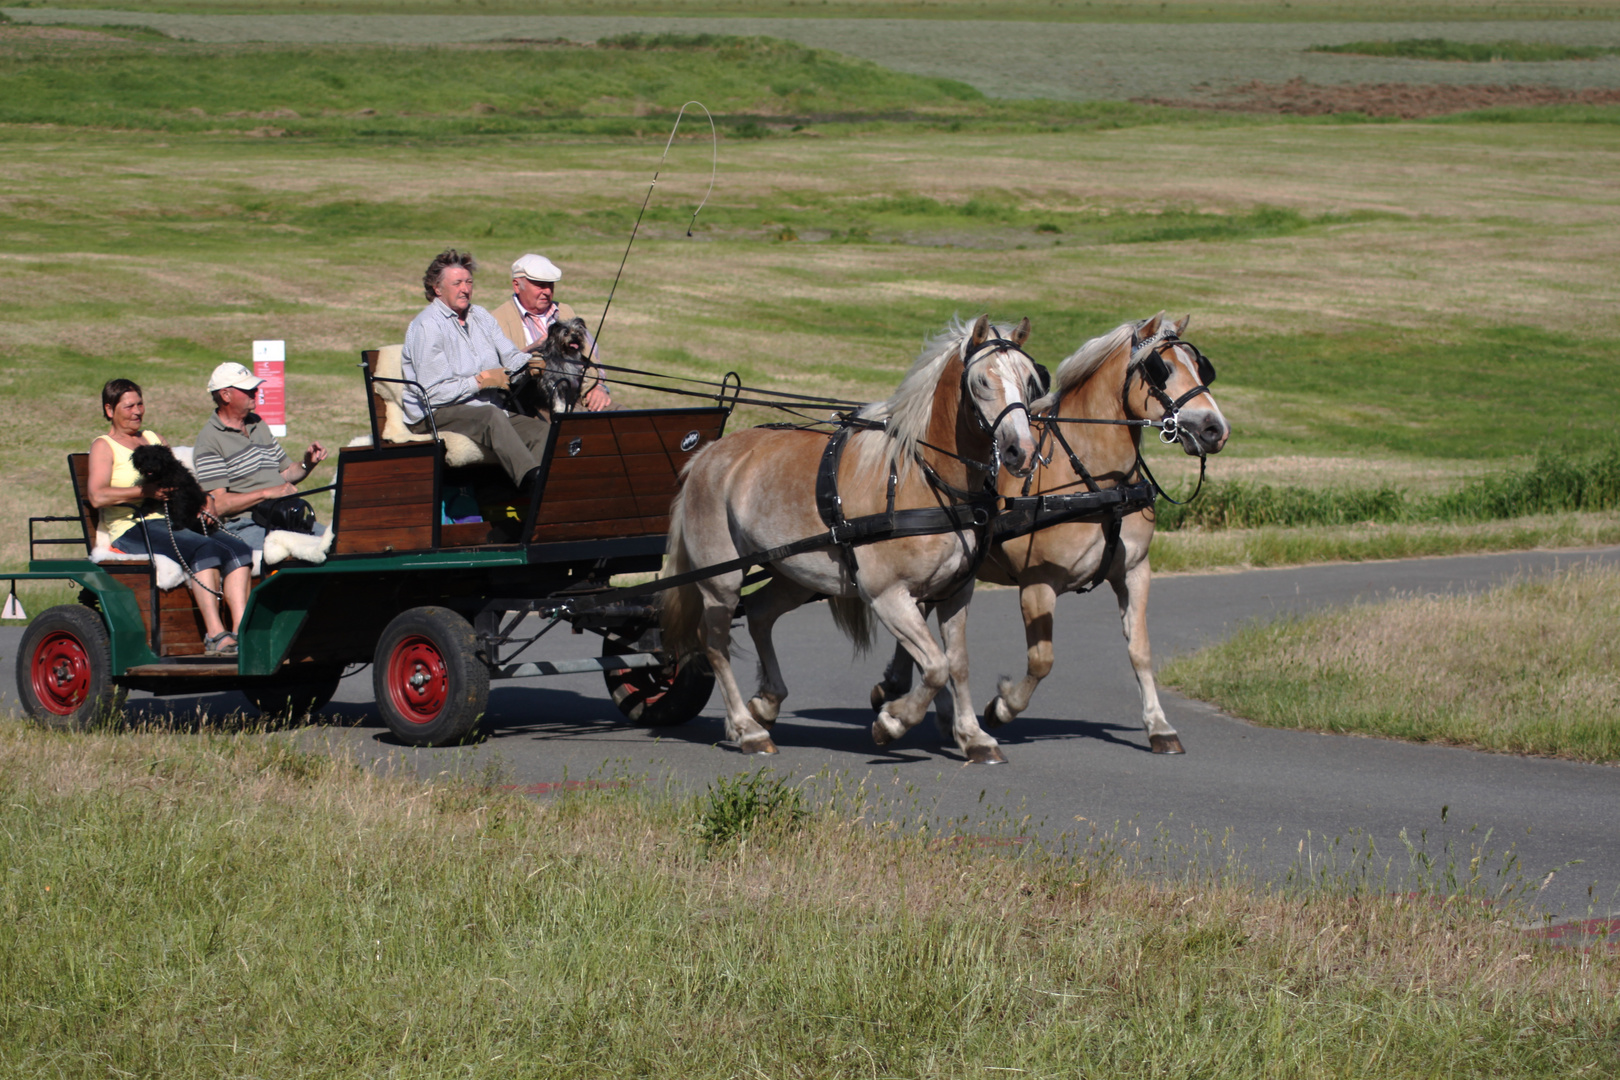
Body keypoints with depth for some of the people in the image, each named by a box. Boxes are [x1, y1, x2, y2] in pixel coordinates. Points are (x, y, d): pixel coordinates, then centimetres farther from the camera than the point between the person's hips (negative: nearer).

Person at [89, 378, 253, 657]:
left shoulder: (155, 440, 27)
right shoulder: (104, 446, 8)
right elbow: (98, 496, -9)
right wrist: (149, 491, -15)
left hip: (175, 523, 6)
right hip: (134, 529, -6)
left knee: (237, 550, -22)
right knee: (204, 548, -33)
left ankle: (241, 631, -36)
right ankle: (215, 636, -42)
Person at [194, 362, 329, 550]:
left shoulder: (259, 425, 22)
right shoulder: (210, 441, -3)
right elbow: (216, 505, -11)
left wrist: (307, 463, 7)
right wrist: (267, 492, -17)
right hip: (244, 525, -7)